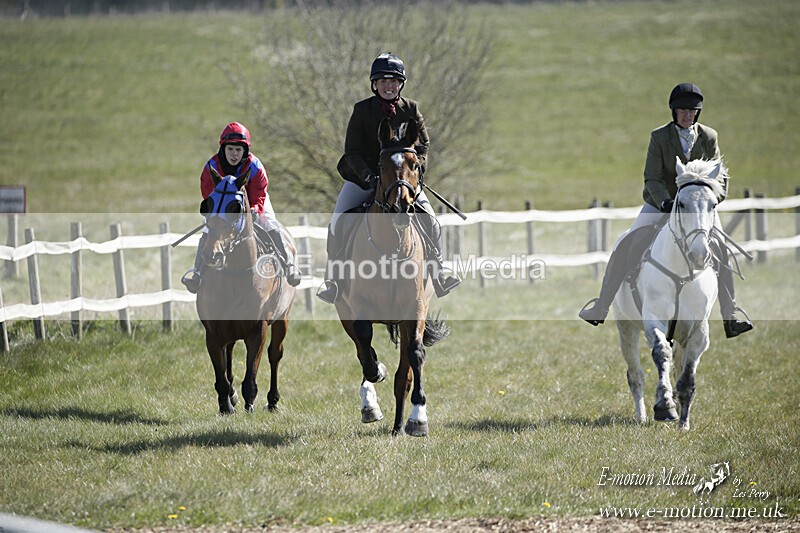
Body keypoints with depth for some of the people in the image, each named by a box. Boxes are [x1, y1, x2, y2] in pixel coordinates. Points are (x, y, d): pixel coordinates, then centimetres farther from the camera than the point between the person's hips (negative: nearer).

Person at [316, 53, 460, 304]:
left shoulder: (411, 109, 1)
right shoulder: (362, 110, -5)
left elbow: (423, 145, 2)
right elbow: (352, 151, -7)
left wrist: (415, 170, -17)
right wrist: (368, 176, -22)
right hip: (363, 177, -1)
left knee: (429, 220, -15)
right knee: (338, 221, -16)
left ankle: (437, 273, -1)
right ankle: (333, 277, -1)